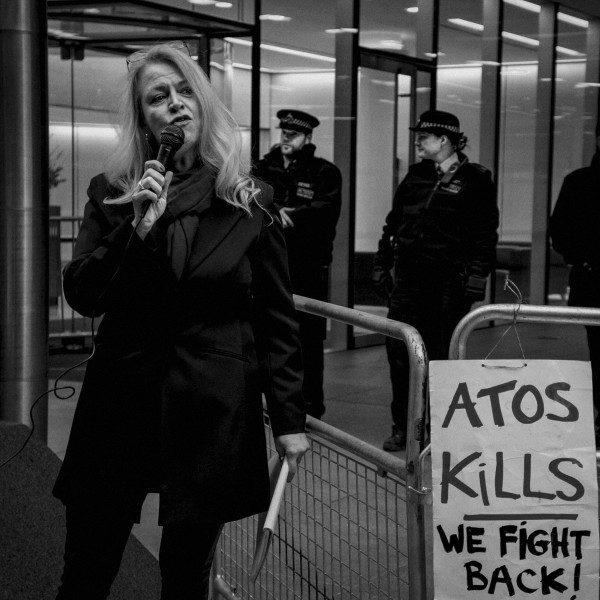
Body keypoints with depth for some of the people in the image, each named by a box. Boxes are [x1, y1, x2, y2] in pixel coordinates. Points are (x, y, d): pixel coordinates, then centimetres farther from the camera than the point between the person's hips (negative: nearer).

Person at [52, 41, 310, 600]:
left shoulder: (250, 201, 0)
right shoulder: (111, 193, 5)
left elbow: (277, 318, 2)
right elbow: (82, 296, -4)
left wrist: (289, 416, 0)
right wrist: (138, 227, -16)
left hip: (213, 411, -1)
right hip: (122, 401, 2)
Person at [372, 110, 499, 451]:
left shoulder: (475, 180, -2)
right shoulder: (415, 176, 14)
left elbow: (486, 234, -6)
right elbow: (393, 224, 18)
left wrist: (477, 277, -12)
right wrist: (382, 266, 13)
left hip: (449, 282, -5)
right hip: (408, 279, 5)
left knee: (442, 355, 3)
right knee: (400, 351, 1)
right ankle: (403, 427, 12)